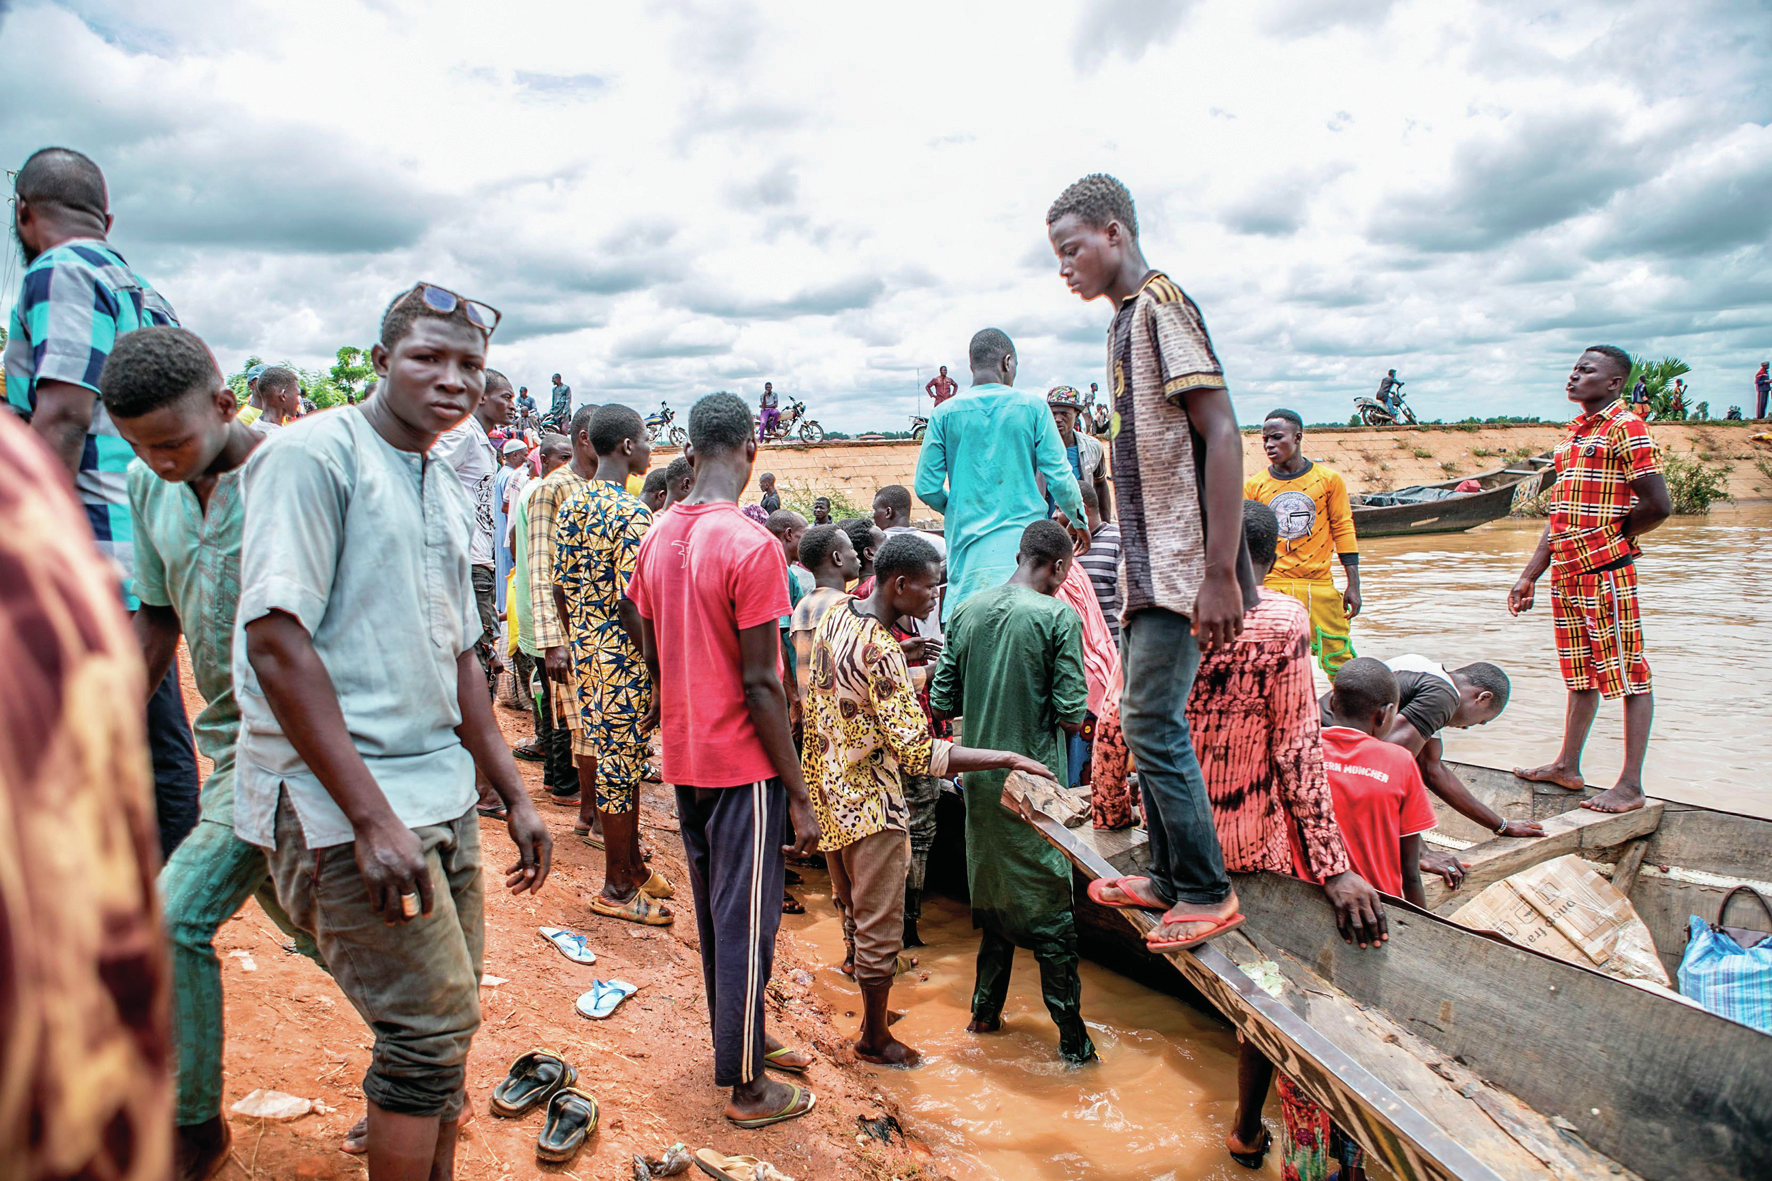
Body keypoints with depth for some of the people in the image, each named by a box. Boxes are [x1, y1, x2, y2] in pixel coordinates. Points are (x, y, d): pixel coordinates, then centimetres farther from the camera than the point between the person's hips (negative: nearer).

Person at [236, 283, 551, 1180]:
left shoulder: (444, 494, 15)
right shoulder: (315, 453, -10)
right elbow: (276, 640, -18)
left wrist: (515, 795, 16)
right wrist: (371, 817, -21)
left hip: (440, 796, 8)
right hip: (343, 803, -8)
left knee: (441, 1023, 15)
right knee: (432, 1025, -5)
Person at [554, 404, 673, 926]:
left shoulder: (571, 507, 7)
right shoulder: (631, 514, -19)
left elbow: (562, 589, 12)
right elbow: (631, 605, -23)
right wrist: (659, 671, -16)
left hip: (585, 653, 9)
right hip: (624, 661, -9)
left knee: (603, 756, 17)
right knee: (622, 768, 2)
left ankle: (632, 864, 32)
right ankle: (618, 889, 14)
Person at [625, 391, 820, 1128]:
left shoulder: (657, 539, 4)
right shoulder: (751, 547, -20)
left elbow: (653, 660, 11)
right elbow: (760, 684, -20)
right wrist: (800, 797, -14)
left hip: (684, 759, 8)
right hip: (742, 764, -7)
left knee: (713, 915, 20)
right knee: (746, 925, 5)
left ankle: (743, 1043, 36)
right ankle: (746, 1088, 18)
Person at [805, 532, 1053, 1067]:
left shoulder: (837, 613, -2)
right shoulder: (880, 653, -29)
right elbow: (918, 754, -30)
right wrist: (1009, 759, -29)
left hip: (826, 785, 9)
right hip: (868, 802, -9)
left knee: (855, 912, 24)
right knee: (880, 927, 8)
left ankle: (872, 1003, 41)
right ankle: (874, 1038, 24)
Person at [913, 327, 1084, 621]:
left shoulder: (945, 413, 2)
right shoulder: (1032, 407, 0)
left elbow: (926, 488, 3)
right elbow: (1060, 478, 0)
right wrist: (1079, 520, 18)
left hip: (969, 543, 1)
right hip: (1024, 539, -1)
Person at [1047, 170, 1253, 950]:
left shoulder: (1160, 303, -12)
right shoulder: (1126, 320, 16)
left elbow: (1222, 433, -19)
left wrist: (1219, 572, -24)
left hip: (1181, 569, -10)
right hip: (1148, 566, 10)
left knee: (1153, 724, -6)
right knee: (1146, 720, 14)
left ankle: (1207, 893, 8)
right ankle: (1168, 879, 26)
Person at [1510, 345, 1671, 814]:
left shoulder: (1625, 428, -10)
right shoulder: (1574, 433, 16)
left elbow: (1658, 506, -18)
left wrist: (1614, 541, -2)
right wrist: (1528, 576, 14)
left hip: (1606, 573, -9)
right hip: (1567, 573, 9)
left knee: (1628, 673, -3)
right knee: (1581, 674, 17)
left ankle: (1631, 784, 1)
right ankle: (1567, 766, 26)